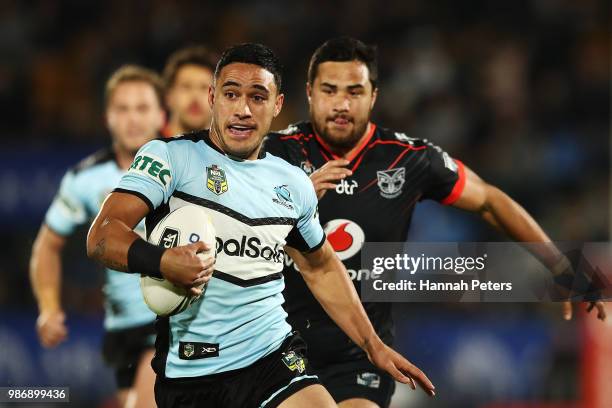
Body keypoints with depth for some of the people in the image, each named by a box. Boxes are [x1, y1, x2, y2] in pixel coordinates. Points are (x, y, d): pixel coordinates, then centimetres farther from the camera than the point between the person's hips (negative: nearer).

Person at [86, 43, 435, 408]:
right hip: (187, 374, -3)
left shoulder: (295, 184, 11)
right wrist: (162, 262, -31)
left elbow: (321, 269, 27)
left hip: (273, 360, 3)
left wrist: (374, 346, 23)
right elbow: (102, 236, -13)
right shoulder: (169, 156, -3)